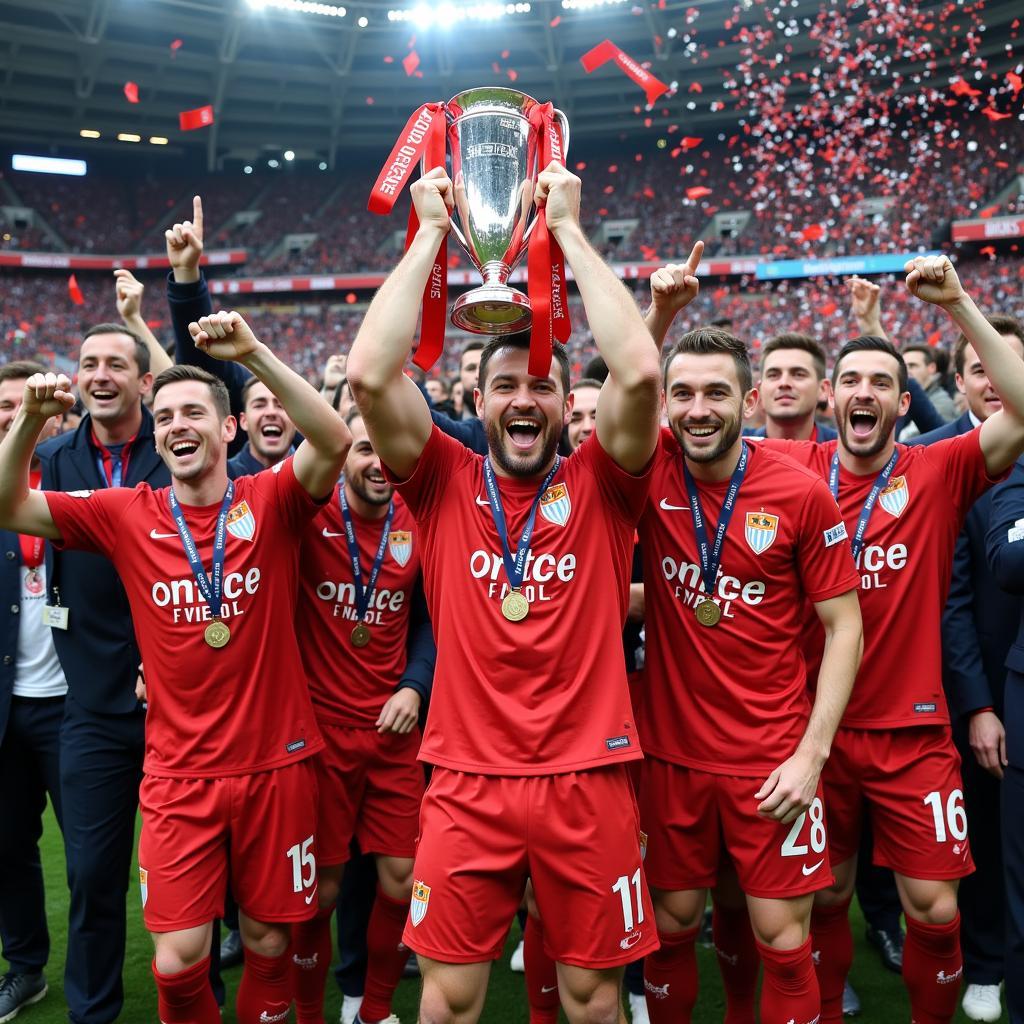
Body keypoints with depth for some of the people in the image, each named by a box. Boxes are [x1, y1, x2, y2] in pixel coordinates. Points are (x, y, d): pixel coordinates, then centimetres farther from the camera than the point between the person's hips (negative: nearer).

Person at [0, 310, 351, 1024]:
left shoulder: (270, 502, -6)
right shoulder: (127, 515, 1)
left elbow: (334, 442, -23)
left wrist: (254, 354, -31)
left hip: (276, 763, -1)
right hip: (179, 772, 1)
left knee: (269, 943, 14)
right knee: (178, 960, 1)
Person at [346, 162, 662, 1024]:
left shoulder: (600, 486, 0)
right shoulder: (445, 483, 1)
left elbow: (640, 370, -15)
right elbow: (369, 373, -12)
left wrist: (568, 229, -8)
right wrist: (431, 232, -5)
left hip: (587, 779, 0)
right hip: (466, 781, 0)